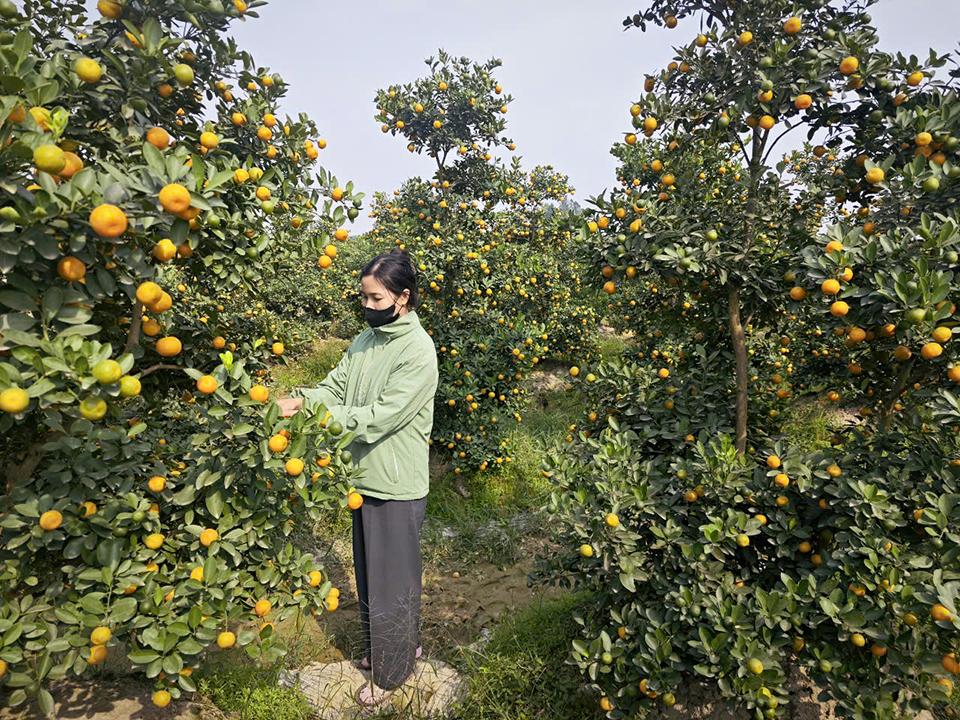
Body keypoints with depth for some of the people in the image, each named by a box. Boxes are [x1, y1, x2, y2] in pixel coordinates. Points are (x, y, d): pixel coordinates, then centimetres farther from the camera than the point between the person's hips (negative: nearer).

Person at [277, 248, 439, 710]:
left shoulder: (418, 349, -19)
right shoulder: (364, 341, 5)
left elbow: (385, 414, -24)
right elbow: (335, 386, 3)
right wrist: (301, 399, -16)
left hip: (396, 485, -7)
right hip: (364, 477, 7)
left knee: (390, 580, 10)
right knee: (369, 573, 23)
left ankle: (390, 671, 34)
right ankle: (391, 645, 48)